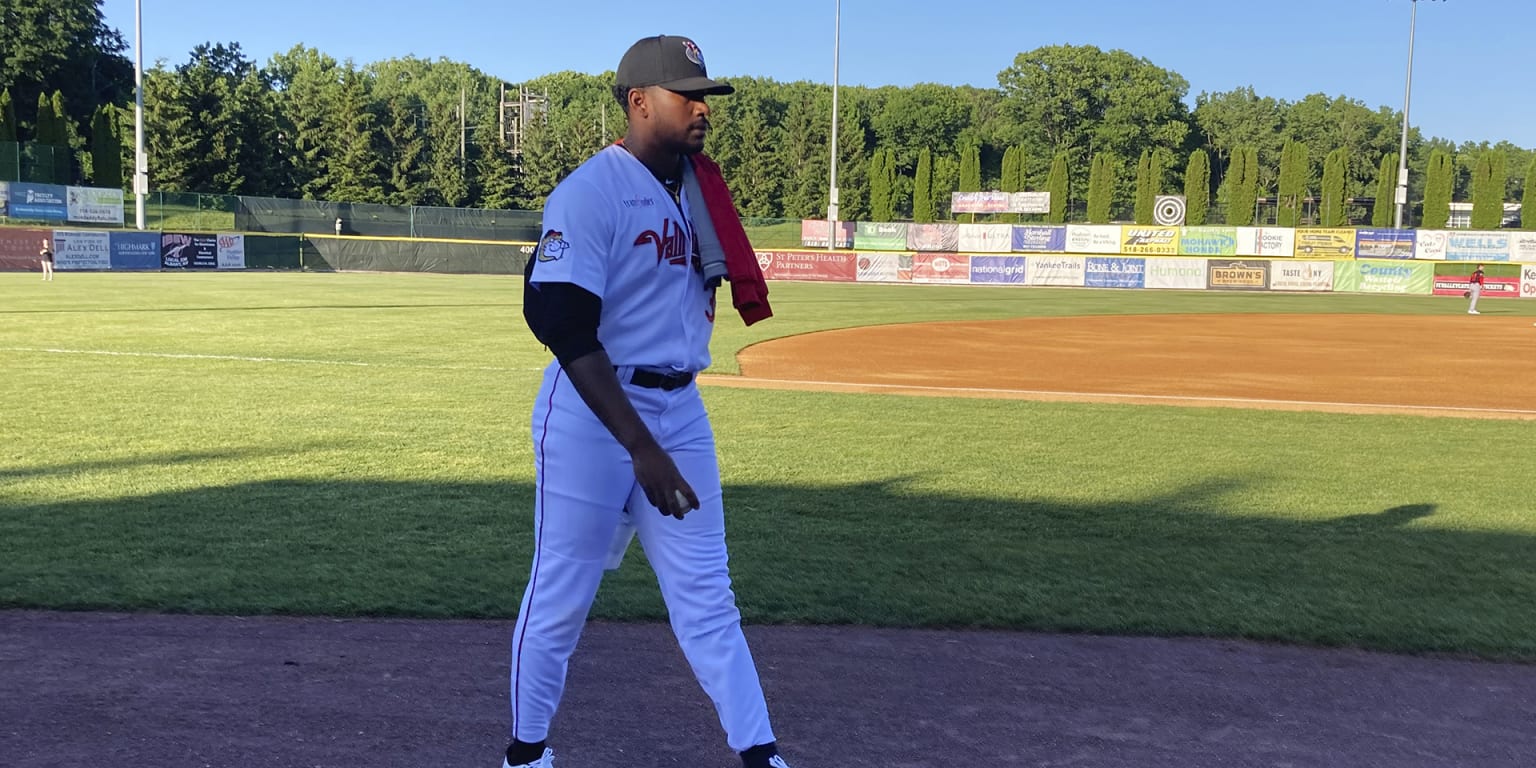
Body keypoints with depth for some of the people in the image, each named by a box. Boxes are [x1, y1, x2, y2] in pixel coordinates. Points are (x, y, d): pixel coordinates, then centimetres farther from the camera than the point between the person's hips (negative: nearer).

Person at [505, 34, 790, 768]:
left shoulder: (694, 187, 8)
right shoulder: (591, 191, -15)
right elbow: (564, 327, -24)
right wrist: (640, 445, -29)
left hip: (682, 410, 7)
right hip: (594, 413, -6)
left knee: (707, 595, 10)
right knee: (561, 594, 6)